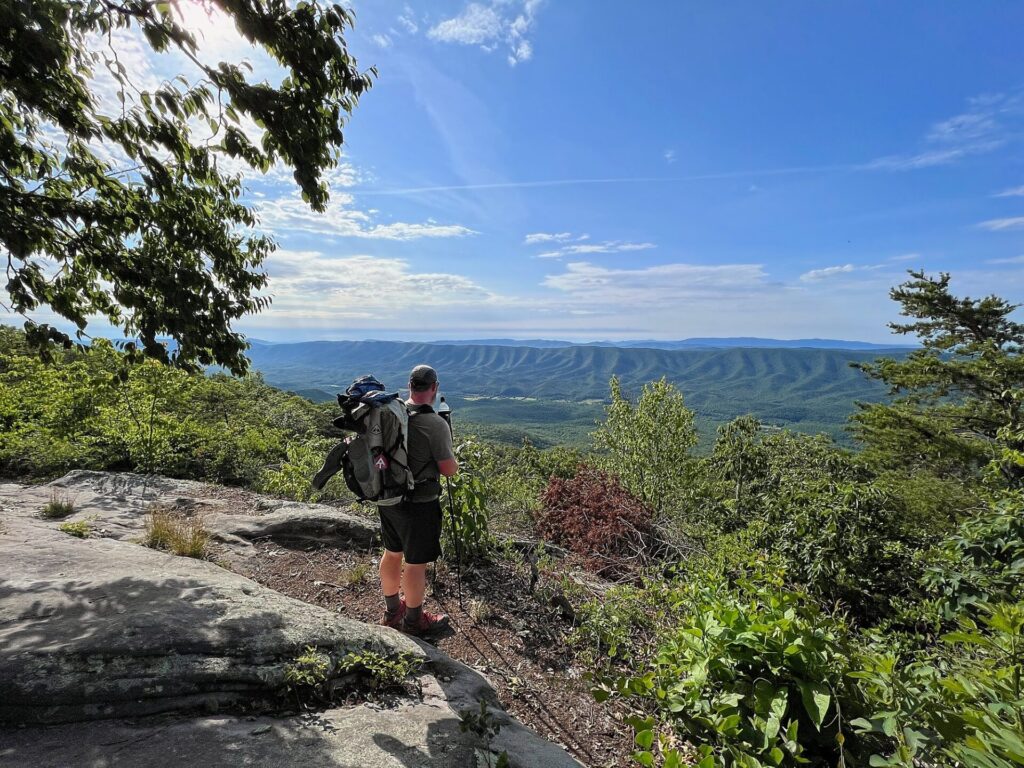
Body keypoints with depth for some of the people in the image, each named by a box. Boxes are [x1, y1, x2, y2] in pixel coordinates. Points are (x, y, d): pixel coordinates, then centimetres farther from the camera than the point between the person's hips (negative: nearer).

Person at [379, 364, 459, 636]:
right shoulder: (435, 424, -22)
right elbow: (449, 469, -16)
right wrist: (453, 459, 4)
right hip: (419, 504, -7)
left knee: (392, 553, 22)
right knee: (416, 563, 9)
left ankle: (392, 610, 41)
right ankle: (413, 620, 27)